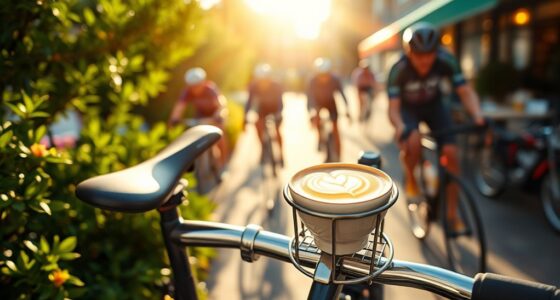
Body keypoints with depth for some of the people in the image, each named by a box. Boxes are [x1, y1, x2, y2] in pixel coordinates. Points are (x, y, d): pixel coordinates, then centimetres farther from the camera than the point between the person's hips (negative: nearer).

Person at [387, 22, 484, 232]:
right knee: (413, 142, -35)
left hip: (434, 106, 3)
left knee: (451, 153, -13)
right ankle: (409, 176, 0)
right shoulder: (399, 69, -29)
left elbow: (465, 91, -23)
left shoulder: (446, 61, -24)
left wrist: (477, 116, -42)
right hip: (408, 109, -2)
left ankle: (452, 214, 1)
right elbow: (393, 107, -31)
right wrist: (400, 127, -53)